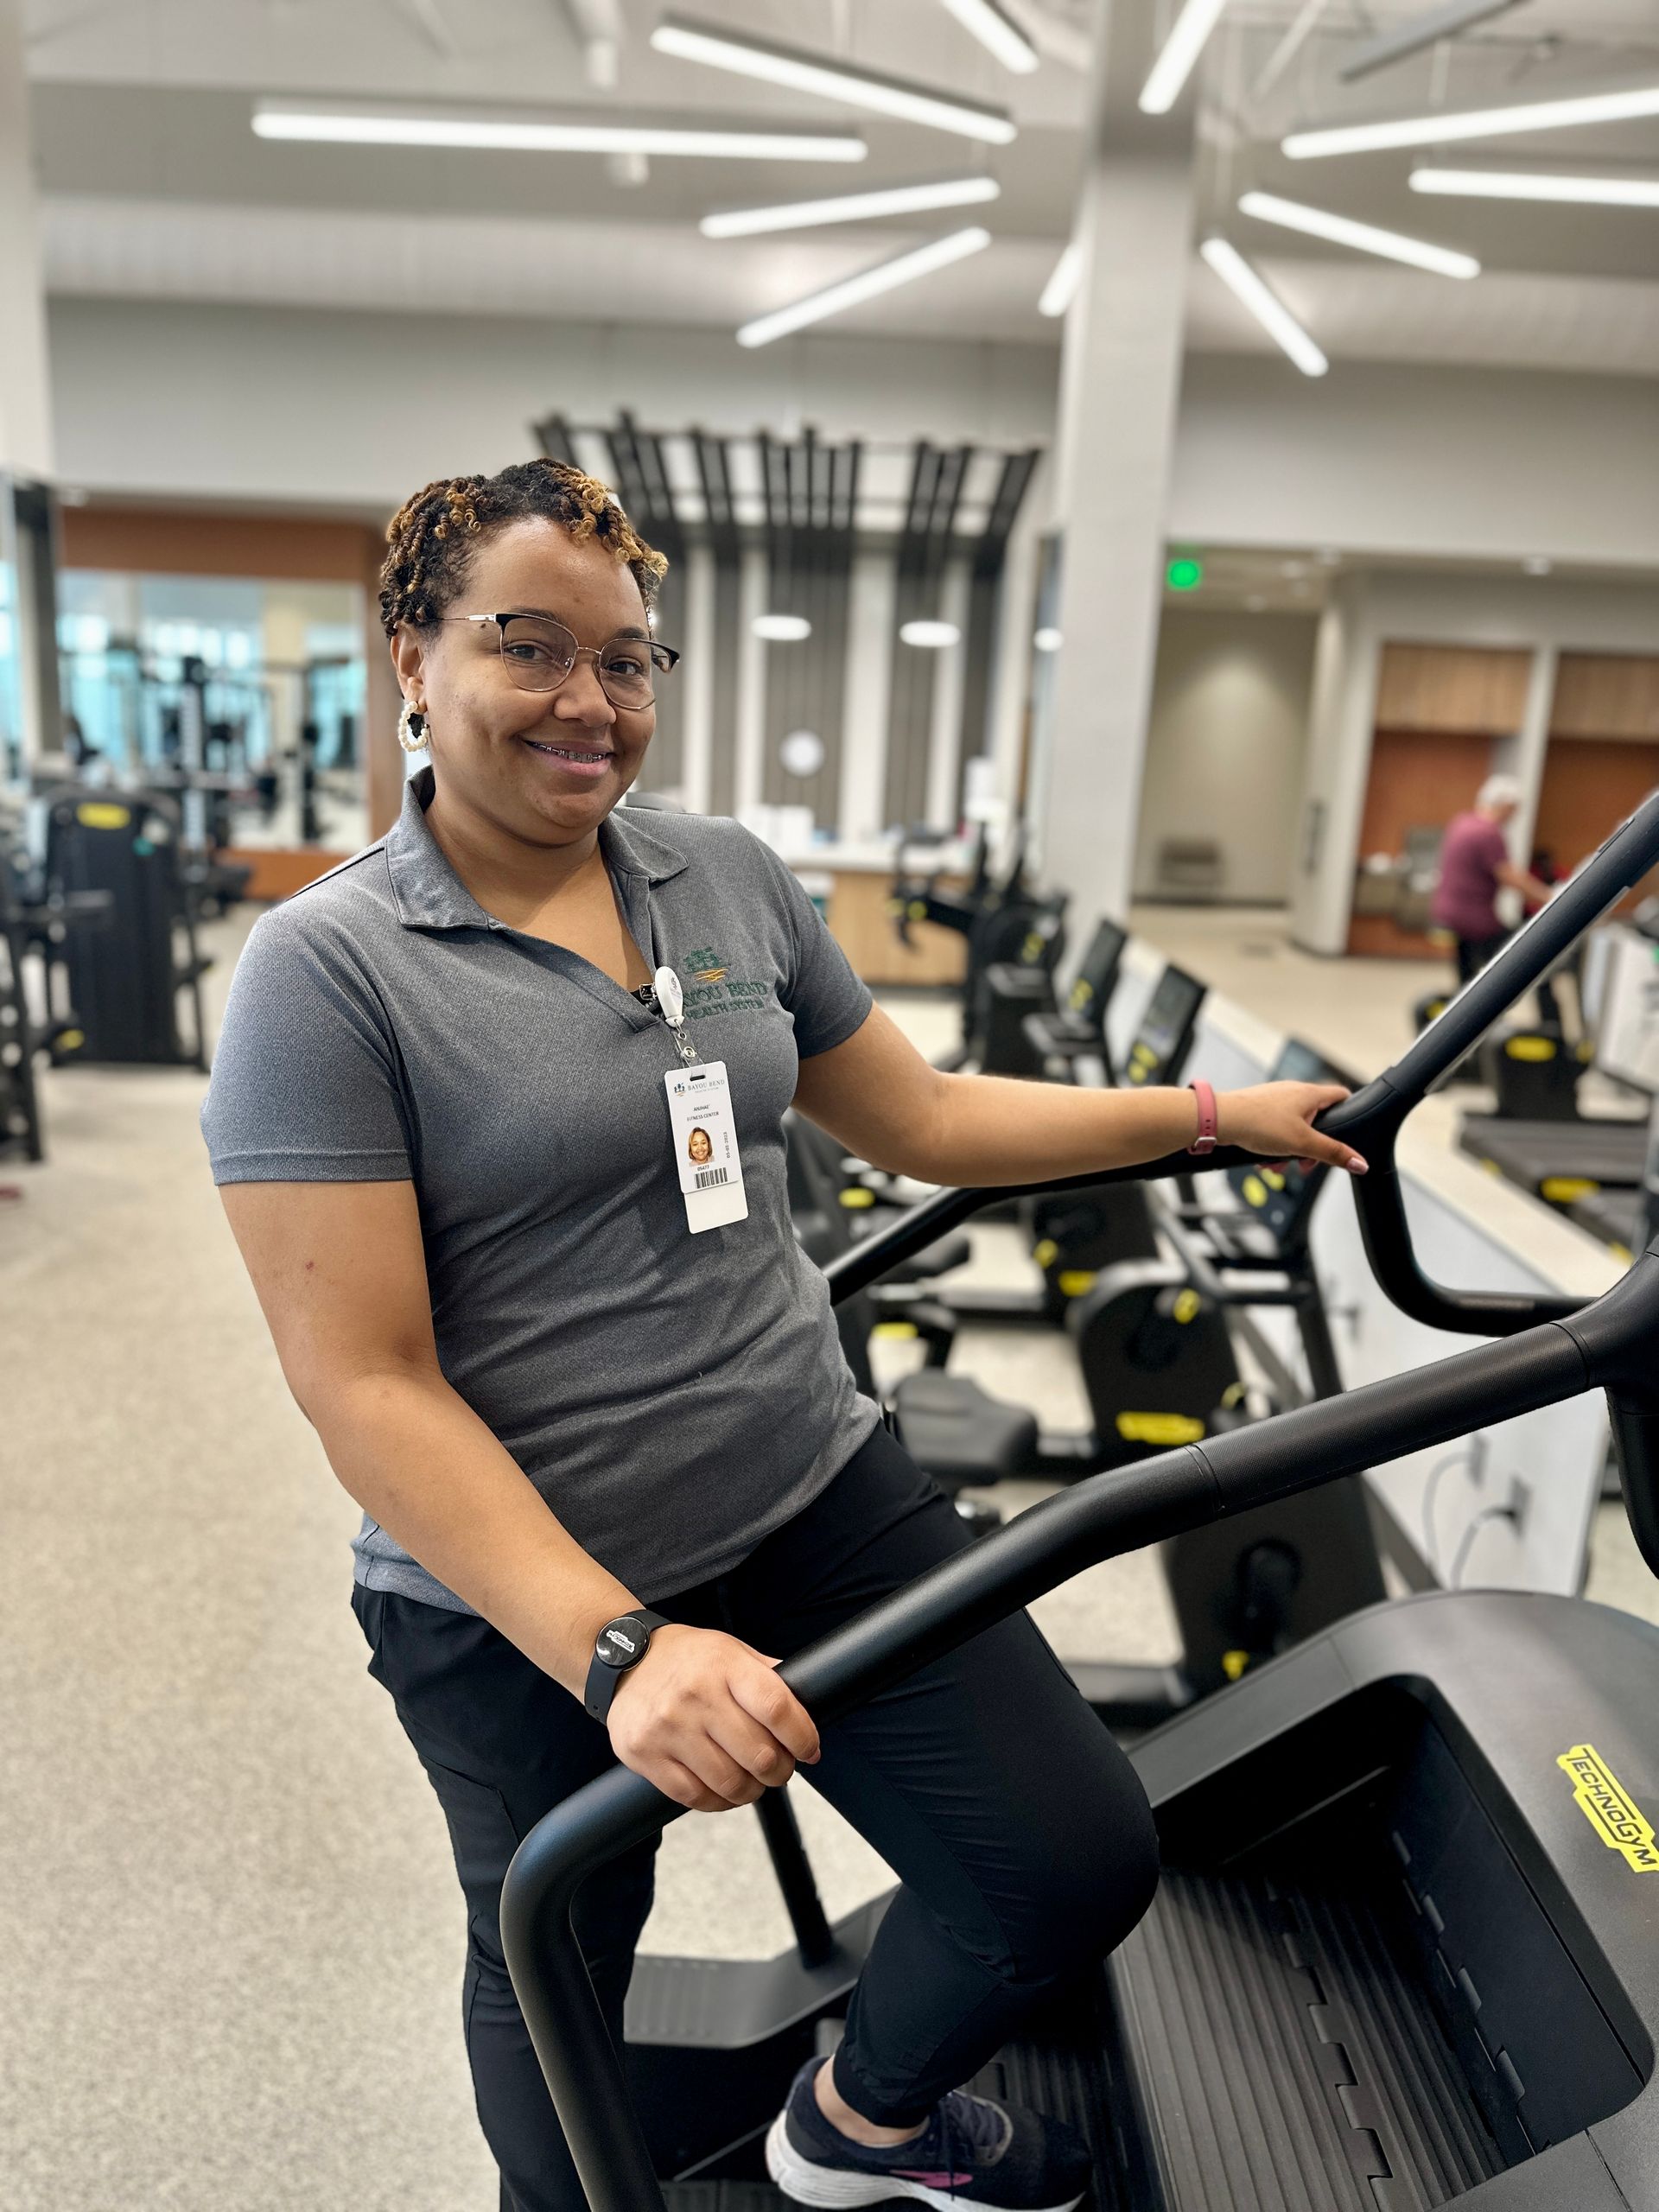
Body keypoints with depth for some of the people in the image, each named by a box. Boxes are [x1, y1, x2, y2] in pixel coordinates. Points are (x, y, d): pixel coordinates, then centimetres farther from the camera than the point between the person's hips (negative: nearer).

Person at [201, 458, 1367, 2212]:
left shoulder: (731, 880, 2)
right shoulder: (325, 971, -15)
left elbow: (922, 1119, 11)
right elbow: (365, 1389, -20)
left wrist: (1218, 1116, 10)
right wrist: (616, 1649, -28)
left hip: (821, 1498, 5)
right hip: (521, 1599, -4)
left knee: (1079, 1863, 3)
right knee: (559, 1959, 22)